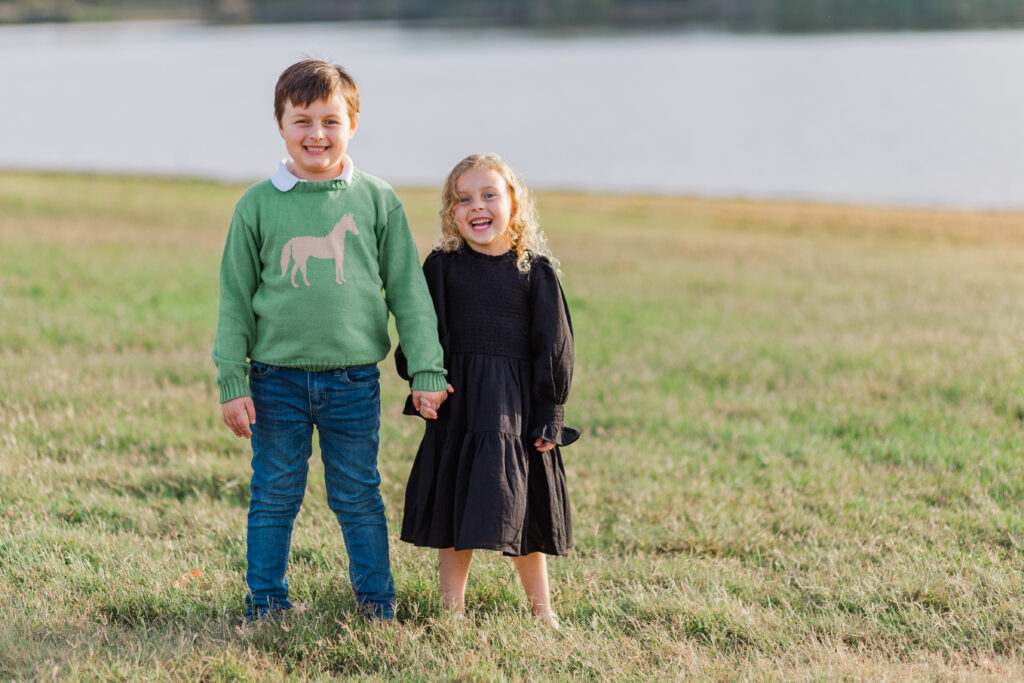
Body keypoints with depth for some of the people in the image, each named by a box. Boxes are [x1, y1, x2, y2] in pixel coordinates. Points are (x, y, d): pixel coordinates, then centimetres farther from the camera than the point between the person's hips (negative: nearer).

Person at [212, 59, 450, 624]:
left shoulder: (377, 201, 1)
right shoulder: (258, 205, -1)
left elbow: (408, 291, 4)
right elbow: (235, 298, 3)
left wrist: (427, 371, 1)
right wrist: (231, 382, -1)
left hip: (354, 380, 0)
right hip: (276, 379, 0)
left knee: (359, 496, 9)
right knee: (274, 496, 8)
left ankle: (376, 597, 23)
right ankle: (266, 600, 21)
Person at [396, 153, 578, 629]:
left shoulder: (536, 272, -1)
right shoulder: (442, 267, 1)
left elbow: (553, 348, 1)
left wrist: (549, 418, -3)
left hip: (517, 408, -1)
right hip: (457, 406, 1)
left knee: (521, 508, 6)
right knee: (453, 509, 7)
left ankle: (541, 609, 21)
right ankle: (451, 609, 19)